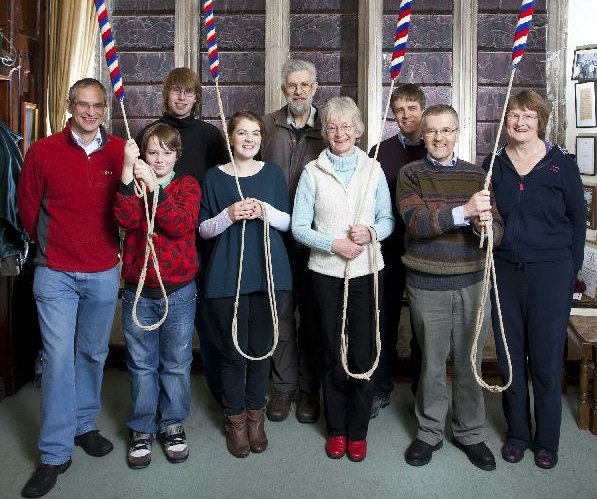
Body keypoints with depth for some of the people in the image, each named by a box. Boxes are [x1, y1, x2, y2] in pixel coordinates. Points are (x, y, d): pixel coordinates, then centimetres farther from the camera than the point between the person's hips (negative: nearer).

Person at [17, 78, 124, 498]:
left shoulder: (120, 153, 0)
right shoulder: (42, 152, -3)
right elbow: (28, 205, 7)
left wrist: (115, 223, 5)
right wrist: (50, 245, 12)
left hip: (104, 273, 2)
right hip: (56, 273, -2)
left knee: (93, 353, 14)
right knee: (58, 357, -2)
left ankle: (84, 425, 34)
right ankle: (55, 454, 8)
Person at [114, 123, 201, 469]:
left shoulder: (188, 185, 1)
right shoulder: (132, 181, 4)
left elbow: (182, 224, -18)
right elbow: (127, 219, -18)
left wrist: (154, 187, -26)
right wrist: (128, 172, -26)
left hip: (179, 291, -1)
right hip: (138, 291, 1)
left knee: (177, 363, 11)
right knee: (142, 364, 11)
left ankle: (173, 425, 29)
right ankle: (142, 430, 27)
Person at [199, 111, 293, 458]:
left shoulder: (273, 173, 7)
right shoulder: (215, 177, 4)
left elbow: (288, 222, 8)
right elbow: (203, 229, 4)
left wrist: (265, 211, -11)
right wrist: (229, 215, -14)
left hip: (269, 273, 1)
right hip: (228, 275, -1)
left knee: (261, 348, 8)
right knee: (234, 351, 4)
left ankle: (256, 415, 27)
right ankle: (235, 419, 23)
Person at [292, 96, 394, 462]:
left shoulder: (373, 169, 6)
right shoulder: (313, 171, 2)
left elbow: (388, 220, 6)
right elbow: (299, 227, -2)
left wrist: (371, 232, -14)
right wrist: (334, 244, -15)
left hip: (366, 270, 1)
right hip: (326, 271, 0)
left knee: (364, 351, 3)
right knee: (332, 351, 8)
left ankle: (358, 431, 20)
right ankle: (336, 429, 24)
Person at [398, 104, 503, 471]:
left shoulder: (477, 175, 5)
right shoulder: (411, 174, 0)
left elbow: (498, 232, 0)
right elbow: (417, 222, -16)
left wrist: (486, 225, -24)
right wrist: (464, 211, -29)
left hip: (471, 282, 2)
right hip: (427, 284, -1)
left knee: (468, 361, 11)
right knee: (432, 361, 10)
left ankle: (470, 432, 30)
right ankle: (430, 432, 28)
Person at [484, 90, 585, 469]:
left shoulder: (562, 163, -1)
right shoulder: (494, 164, 6)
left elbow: (578, 219, 3)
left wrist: (571, 269, 0)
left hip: (551, 272, -2)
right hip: (505, 270, 2)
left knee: (546, 358, 5)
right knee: (510, 355, 10)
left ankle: (547, 440, 22)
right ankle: (517, 432, 27)